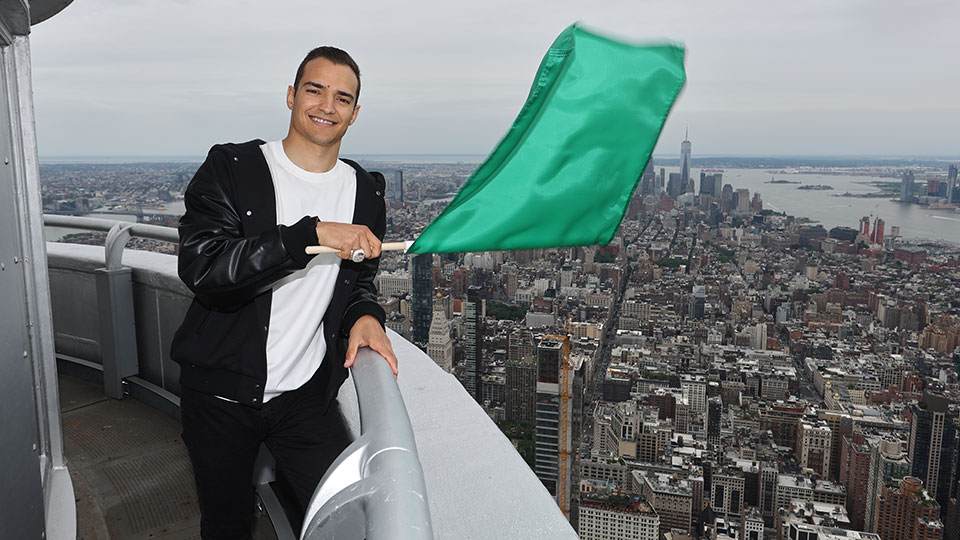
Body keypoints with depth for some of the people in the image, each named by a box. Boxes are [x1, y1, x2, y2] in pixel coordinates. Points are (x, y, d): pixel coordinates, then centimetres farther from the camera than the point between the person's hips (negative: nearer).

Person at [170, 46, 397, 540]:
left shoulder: (366, 192, 5)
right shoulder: (230, 168, -6)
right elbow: (201, 269, -21)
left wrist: (365, 315, -8)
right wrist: (311, 234, -27)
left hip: (308, 396, 2)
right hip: (221, 392, -1)